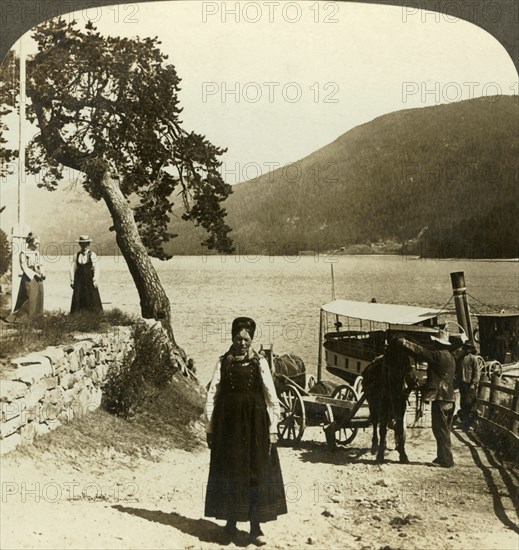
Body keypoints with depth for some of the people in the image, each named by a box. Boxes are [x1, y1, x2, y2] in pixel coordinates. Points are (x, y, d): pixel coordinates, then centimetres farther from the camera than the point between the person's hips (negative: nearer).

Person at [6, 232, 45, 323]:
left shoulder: (37, 253, 14)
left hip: (38, 279, 7)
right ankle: (17, 317, -1)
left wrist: (43, 273, -3)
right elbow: (24, 267, -13)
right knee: (29, 300, -10)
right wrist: (35, 274, -19)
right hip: (29, 278, -7)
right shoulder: (23, 253, -7)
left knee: (38, 300, 6)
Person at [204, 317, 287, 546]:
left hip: (255, 424, 0)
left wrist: (272, 430, -4)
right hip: (228, 423, 1)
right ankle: (230, 522, 22)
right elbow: (212, 396, 1)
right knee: (229, 472, 8)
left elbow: (272, 398, -1)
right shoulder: (223, 363, 1)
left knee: (257, 473, 1)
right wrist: (209, 427, 0)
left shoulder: (260, 363, -1)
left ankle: (256, 527, 9)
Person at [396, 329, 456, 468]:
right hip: (449, 398, 10)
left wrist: (404, 342, -4)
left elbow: (421, 352, -15)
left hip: (440, 398, -10)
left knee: (440, 429, -4)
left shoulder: (438, 355, -13)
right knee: (444, 429, 16)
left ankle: (445, 460, -1)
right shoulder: (449, 357, 17)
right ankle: (444, 457, 23)